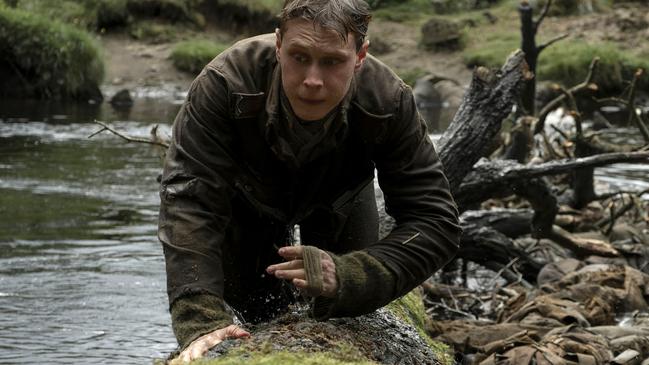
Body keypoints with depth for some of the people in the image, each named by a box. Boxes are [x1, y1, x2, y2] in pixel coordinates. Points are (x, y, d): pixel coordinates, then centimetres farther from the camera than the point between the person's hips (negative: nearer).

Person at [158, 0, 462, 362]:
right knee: (251, 318, 3)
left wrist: (348, 275, -52)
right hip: (248, 196, 0)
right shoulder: (225, 83, -43)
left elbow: (437, 222, -36)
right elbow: (189, 198, -45)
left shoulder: (390, 103, -39)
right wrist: (200, 319, -57)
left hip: (339, 198, 1)